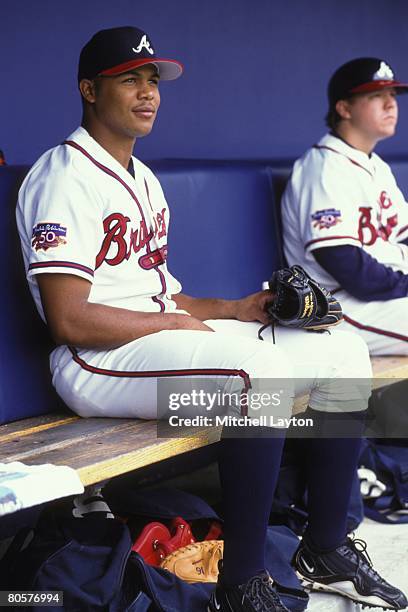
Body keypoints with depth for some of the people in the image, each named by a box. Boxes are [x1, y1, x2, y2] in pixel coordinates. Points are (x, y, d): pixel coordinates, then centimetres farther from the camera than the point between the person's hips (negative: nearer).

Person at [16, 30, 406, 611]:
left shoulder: (143, 179, 21)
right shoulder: (63, 179, -10)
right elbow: (71, 320, -19)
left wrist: (234, 310, 3)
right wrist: (177, 322, -12)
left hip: (165, 335, 10)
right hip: (98, 364, -9)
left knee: (342, 349, 2)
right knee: (262, 369, -34)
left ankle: (327, 547, 9)